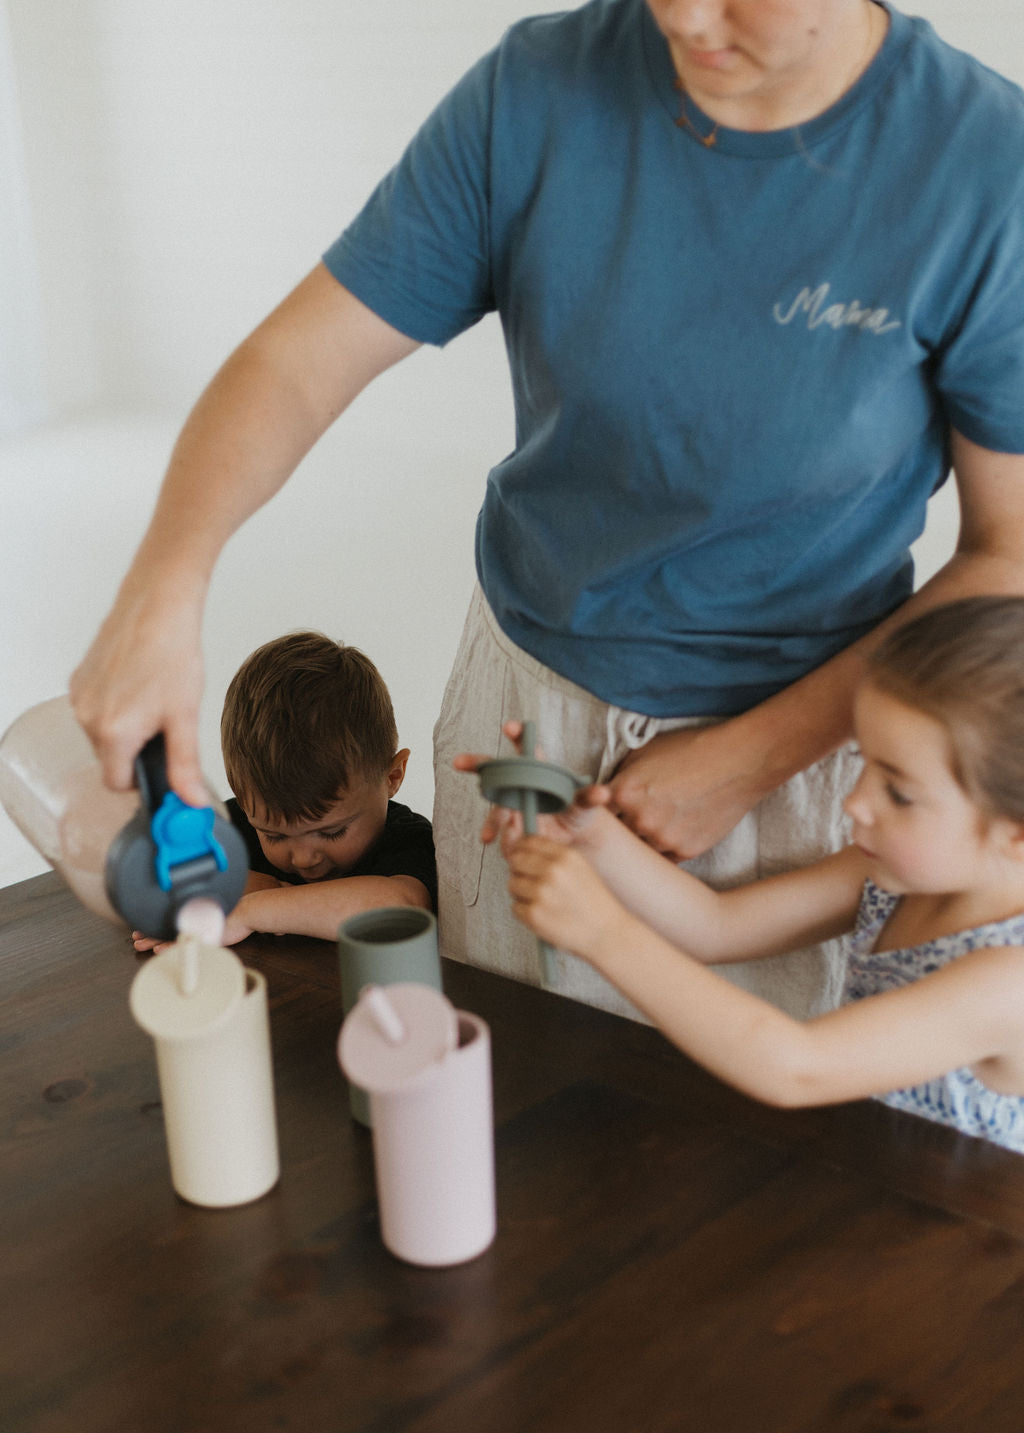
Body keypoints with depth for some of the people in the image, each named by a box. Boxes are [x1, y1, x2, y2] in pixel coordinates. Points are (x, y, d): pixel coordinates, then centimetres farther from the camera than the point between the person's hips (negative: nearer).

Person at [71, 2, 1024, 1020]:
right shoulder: (534, 93, -14)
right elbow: (296, 361, -12)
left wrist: (746, 762, -17)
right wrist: (162, 589, -30)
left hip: (791, 732, -2)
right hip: (524, 686, 2)